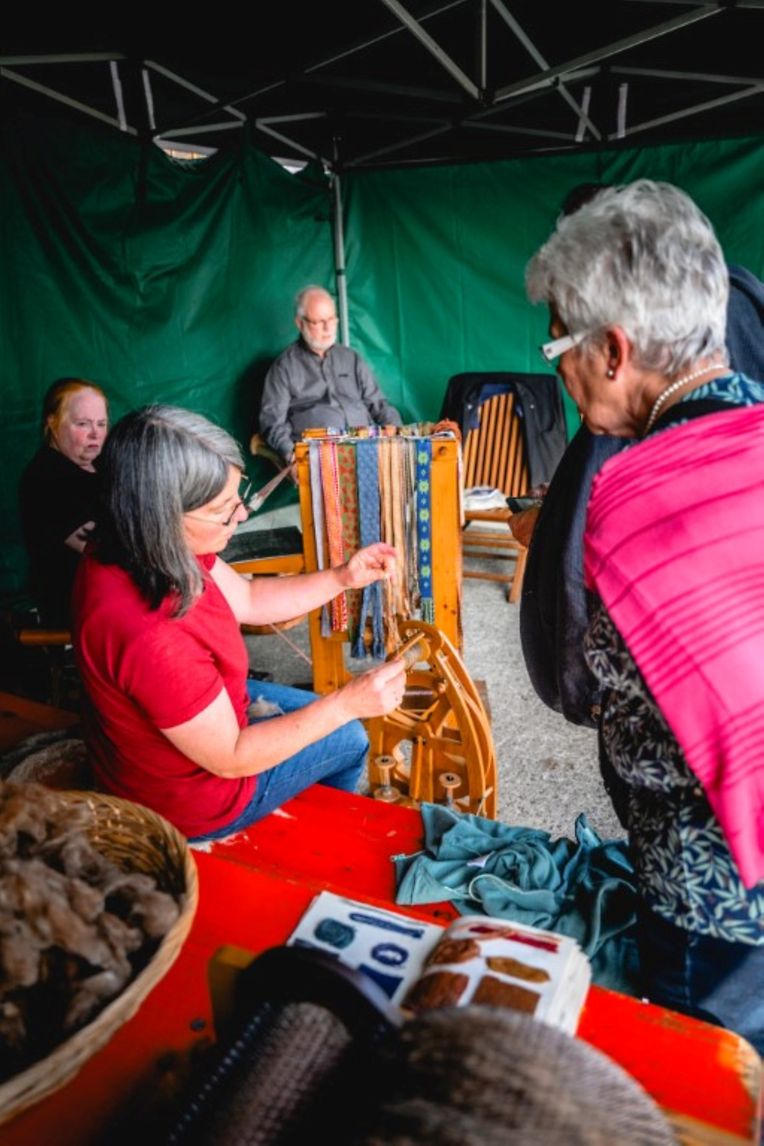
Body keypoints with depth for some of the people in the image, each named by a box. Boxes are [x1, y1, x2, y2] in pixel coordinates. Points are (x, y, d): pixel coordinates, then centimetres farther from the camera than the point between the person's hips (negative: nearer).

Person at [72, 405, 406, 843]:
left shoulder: (142, 549, -16)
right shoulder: (150, 637, -43)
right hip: (194, 796, -7)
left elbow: (249, 600, 0)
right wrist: (347, 703, -28)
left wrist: (343, 578, -9)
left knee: (316, 712, 24)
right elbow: (230, 758, -29)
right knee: (349, 738, 12)